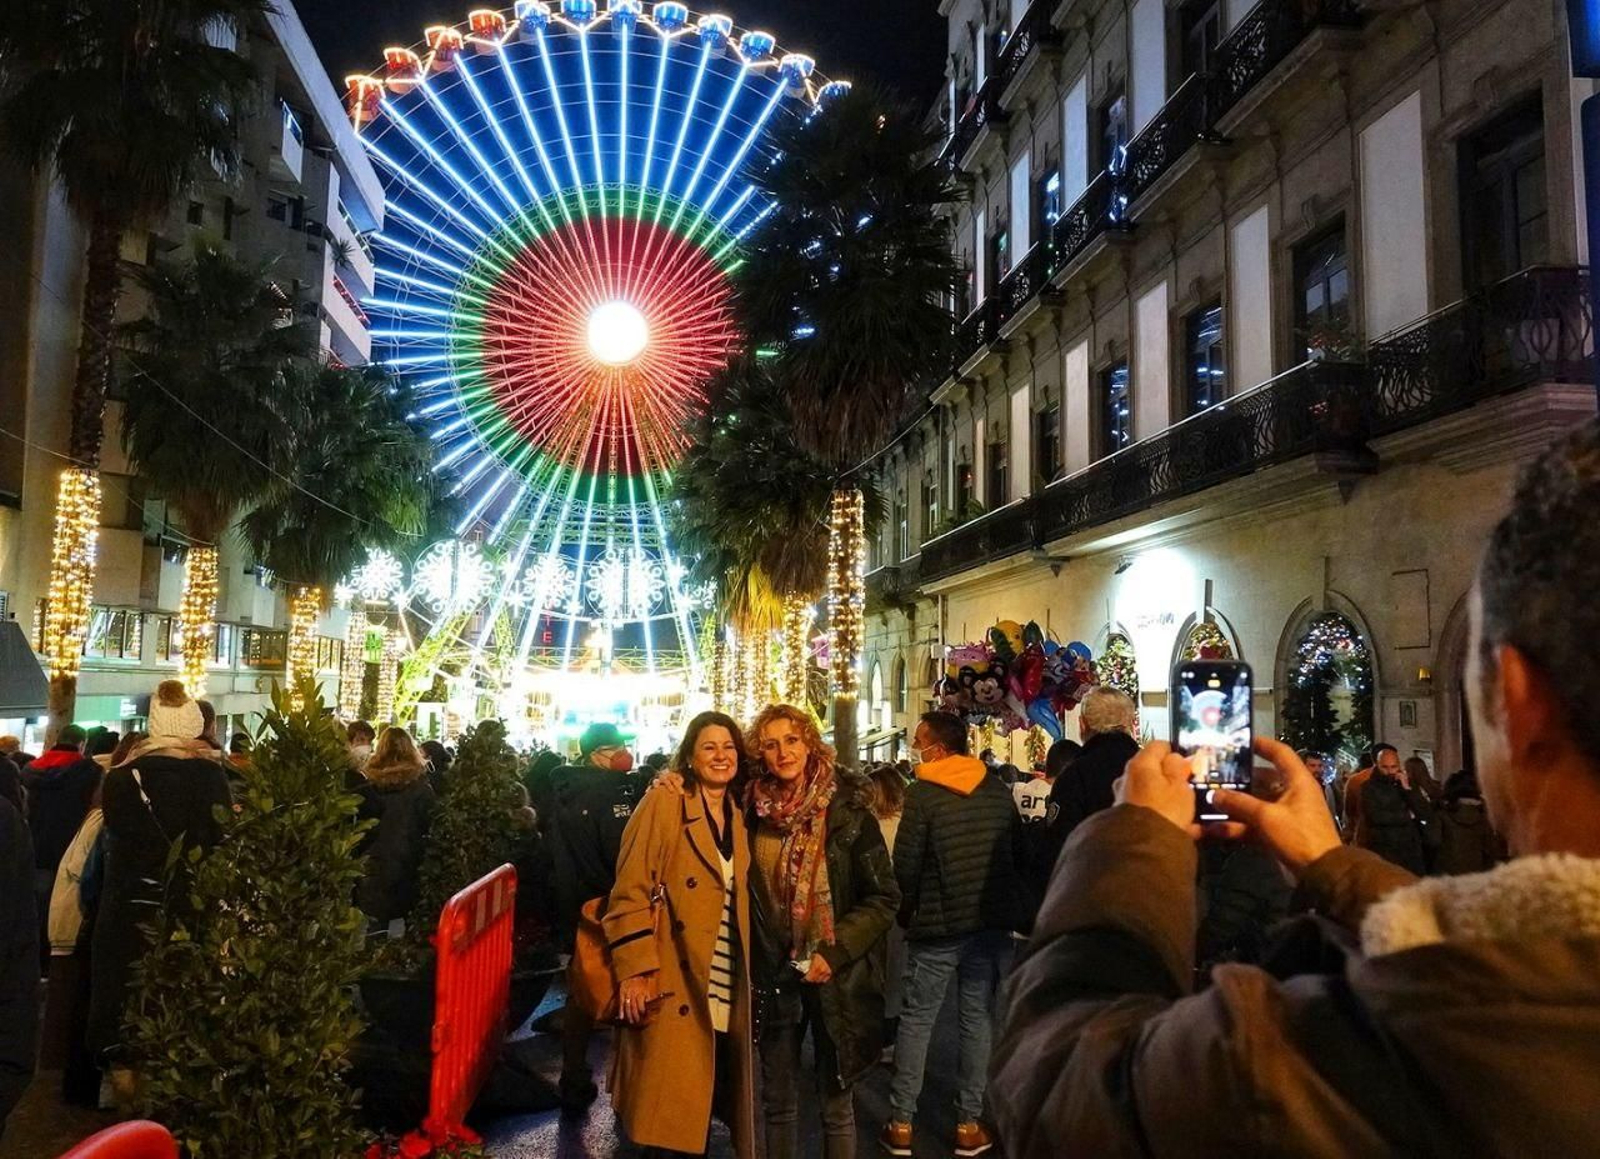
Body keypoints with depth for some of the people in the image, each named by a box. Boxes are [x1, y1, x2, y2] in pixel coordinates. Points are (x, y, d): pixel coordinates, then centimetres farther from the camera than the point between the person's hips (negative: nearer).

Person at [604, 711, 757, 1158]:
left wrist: (745, 982, 12)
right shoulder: (663, 806, -7)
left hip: (725, 997, 6)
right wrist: (635, 971, -18)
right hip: (674, 992, -6)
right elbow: (630, 894, -12)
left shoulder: (737, 820, 13)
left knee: (701, 1113, 12)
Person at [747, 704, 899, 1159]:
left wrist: (834, 952, -16)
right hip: (774, 973, 3)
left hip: (835, 978, -3)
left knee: (836, 1103, 7)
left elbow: (884, 898, -8)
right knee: (778, 1100, 14)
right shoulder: (754, 811, 1)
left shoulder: (848, 811, -10)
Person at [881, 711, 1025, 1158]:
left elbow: (906, 865, -10)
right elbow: (1018, 852, 9)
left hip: (937, 924, -3)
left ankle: (901, 1122, 12)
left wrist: (905, 914, 6)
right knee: (979, 1020, 9)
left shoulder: (922, 794, -12)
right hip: (993, 923, 4)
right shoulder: (998, 791, 2)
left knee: (916, 1020, 7)